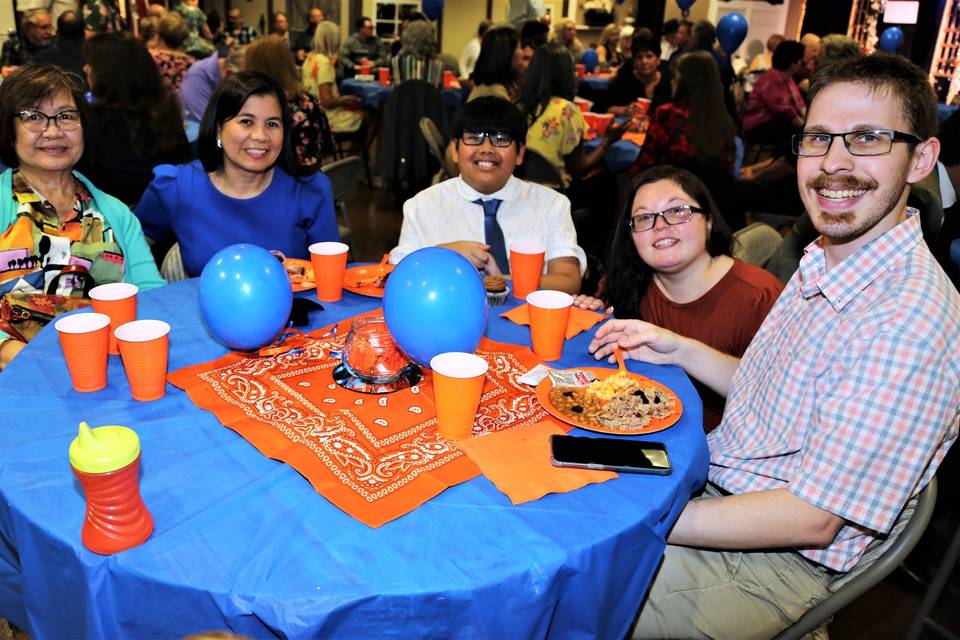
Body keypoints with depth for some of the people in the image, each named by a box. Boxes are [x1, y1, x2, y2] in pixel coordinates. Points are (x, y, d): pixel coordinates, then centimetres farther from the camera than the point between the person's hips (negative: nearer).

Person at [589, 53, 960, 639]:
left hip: (778, 559, -8)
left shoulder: (910, 322, -27)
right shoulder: (824, 262, 2)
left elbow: (813, 519, -25)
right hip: (716, 483, 8)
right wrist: (679, 350, 0)